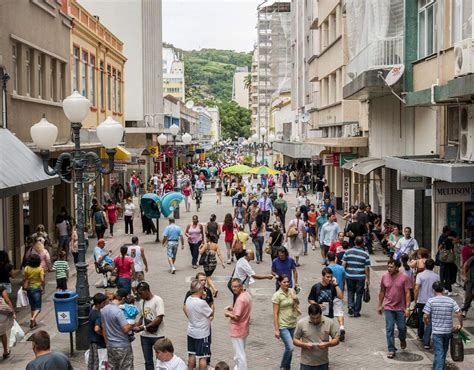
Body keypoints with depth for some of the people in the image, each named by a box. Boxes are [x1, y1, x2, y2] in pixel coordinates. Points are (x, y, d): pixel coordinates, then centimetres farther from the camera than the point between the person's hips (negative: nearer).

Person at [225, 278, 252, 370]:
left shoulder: (240, 299, -26)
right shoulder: (246, 294, 4)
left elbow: (236, 317, -28)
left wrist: (227, 313, -11)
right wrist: (233, 309, 6)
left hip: (237, 330, -10)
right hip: (244, 329, 10)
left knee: (239, 355, 0)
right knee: (240, 353, 23)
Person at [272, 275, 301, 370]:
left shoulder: (292, 291, 3)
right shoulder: (277, 295, -13)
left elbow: (297, 304, 20)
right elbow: (275, 313, -13)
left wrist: (296, 299, -5)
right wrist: (276, 330, -15)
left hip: (293, 324, 5)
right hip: (283, 326, -5)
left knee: (289, 348, 11)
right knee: (290, 347, -13)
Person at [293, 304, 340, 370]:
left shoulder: (330, 322, -4)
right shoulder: (301, 323, -6)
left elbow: (337, 340, 0)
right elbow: (295, 340, 0)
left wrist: (327, 344, -20)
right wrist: (304, 345, -19)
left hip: (323, 364, 1)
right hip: (306, 364, -1)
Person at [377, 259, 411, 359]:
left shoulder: (404, 277, -9)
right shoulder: (384, 277, -1)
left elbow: (407, 293, -7)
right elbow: (382, 292, 10)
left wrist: (407, 307, -12)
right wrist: (380, 305, 13)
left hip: (400, 308, -1)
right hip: (388, 307, 1)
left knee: (402, 327, 9)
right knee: (389, 329, -1)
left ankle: (402, 340, 42)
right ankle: (391, 350, 7)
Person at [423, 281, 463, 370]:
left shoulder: (431, 301, -10)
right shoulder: (451, 301, -2)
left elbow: (425, 316, -12)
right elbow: (459, 314, -8)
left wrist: (426, 321, 9)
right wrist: (460, 325, 8)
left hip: (437, 331, -3)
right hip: (448, 331, 3)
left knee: (439, 353, -2)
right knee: (443, 352, 20)